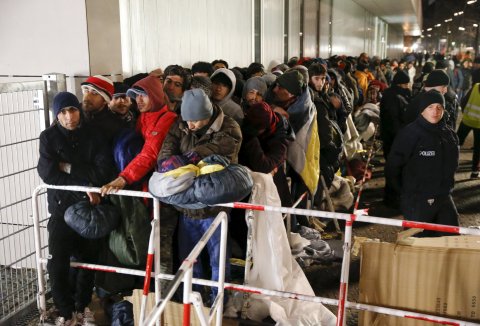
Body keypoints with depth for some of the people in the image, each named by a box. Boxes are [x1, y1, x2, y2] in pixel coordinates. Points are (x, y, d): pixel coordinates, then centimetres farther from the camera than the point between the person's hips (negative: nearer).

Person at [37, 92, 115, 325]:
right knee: (57, 265, -7)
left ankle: (82, 307, 32)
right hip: (62, 208, -1)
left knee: (88, 261, 9)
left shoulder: (92, 135, -1)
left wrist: (69, 168, -16)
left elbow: (104, 171, -13)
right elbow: (47, 173, -16)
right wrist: (84, 185, -19)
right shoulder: (49, 137, -3)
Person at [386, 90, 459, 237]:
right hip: (417, 202, -6)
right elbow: (392, 167, -10)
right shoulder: (409, 134, -13)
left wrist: (447, 186, 14)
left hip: (444, 198, 6)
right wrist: (407, 191, -3)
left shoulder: (449, 135, 6)